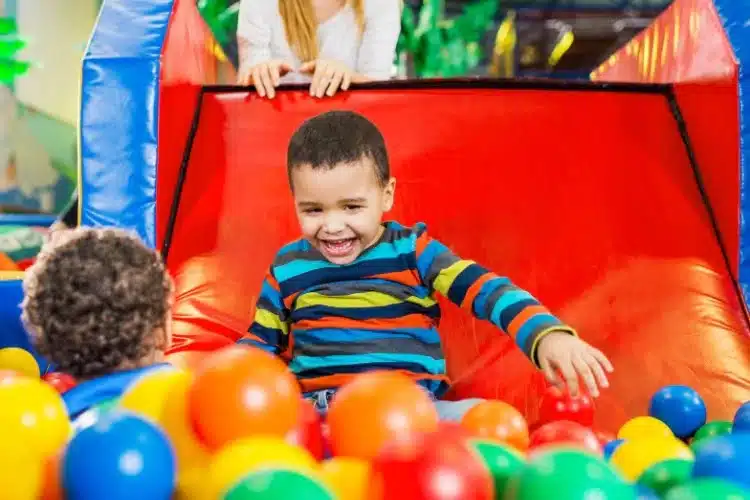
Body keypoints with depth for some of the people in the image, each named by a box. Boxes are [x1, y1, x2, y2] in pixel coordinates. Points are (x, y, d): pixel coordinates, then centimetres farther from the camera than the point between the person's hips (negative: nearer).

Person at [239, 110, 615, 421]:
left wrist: (547, 335, -26)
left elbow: (488, 290, -7)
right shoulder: (288, 267, 13)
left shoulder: (412, 251, 5)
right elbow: (260, 342, 21)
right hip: (313, 411, 2)